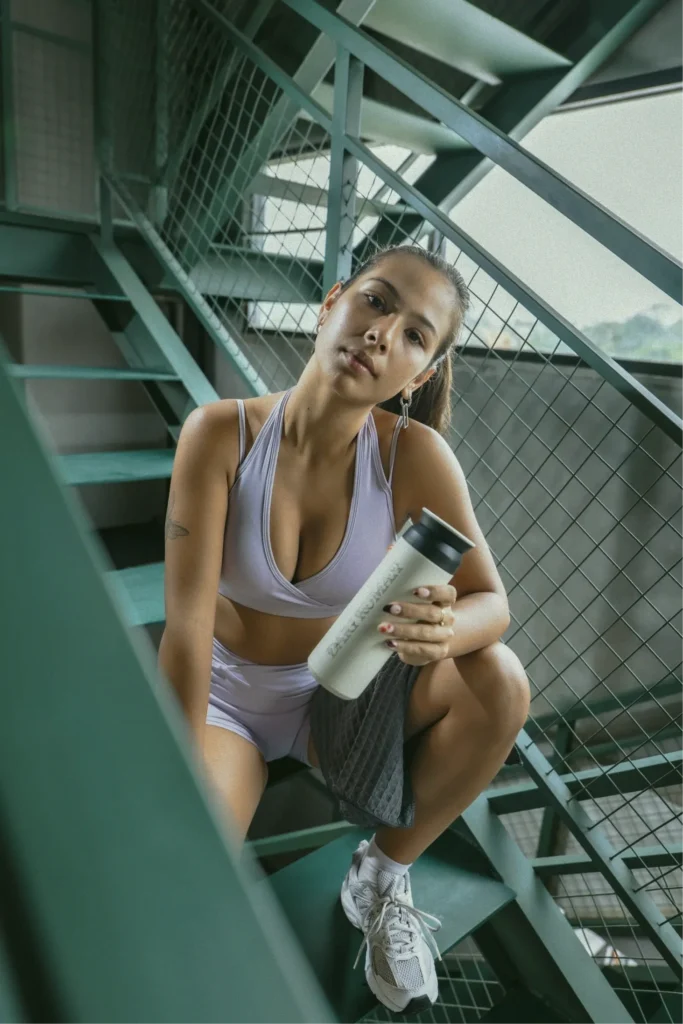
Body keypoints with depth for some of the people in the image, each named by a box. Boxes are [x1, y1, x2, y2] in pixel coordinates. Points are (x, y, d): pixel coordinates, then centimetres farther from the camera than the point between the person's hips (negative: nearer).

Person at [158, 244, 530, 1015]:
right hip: (224, 693, -2)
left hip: (337, 692, 2)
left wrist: (444, 631, -40)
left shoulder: (415, 456, -20)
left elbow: (491, 602, -15)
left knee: (501, 682, -23)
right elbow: (186, 622, -24)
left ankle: (383, 878, 1)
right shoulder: (221, 432, -23)